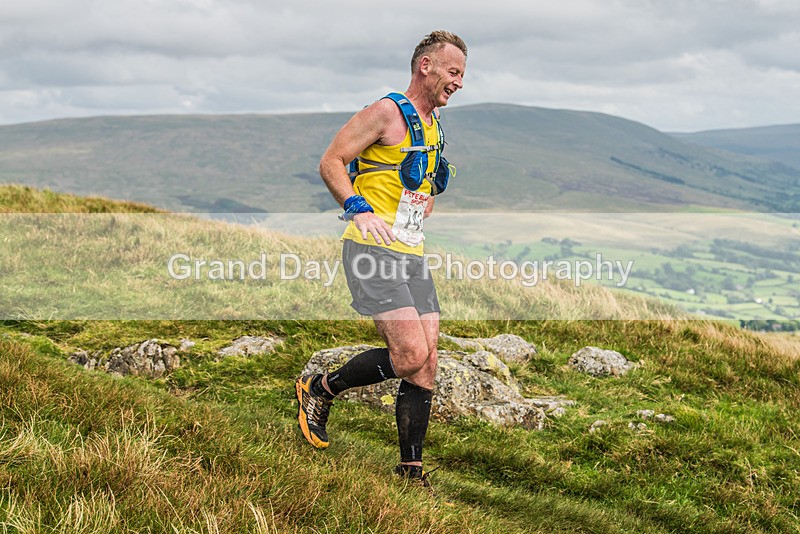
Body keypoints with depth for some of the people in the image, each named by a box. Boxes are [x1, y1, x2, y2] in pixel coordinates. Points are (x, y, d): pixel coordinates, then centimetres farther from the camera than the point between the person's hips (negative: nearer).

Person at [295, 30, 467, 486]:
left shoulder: (434, 125, 19)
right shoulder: (388, 112, -7)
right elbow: (330, 162, -10)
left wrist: (426, 203, 15)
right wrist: (359, 209, -21)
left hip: (412, 256, 8)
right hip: (373, 250, -8)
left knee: (427, 363, 0)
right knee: (411, 355, -16)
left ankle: (411, 470, 6)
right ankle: (321, 389, 6)